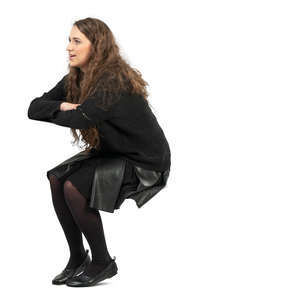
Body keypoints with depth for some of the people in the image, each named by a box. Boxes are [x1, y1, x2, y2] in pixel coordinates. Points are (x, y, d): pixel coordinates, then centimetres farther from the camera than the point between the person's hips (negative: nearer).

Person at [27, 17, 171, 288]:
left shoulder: (115, 81, -26)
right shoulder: (75, 79, 2)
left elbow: (81, 117, -39)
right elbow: (34, 107, -2)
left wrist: (54, 110, -16)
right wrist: (63, 106, -23)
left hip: (145, 164, -9)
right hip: (111, 153, 9)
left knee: (74, 187, -22)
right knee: (56, 179, -7)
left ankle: (103, 263, -4)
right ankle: (77, 257, 6)